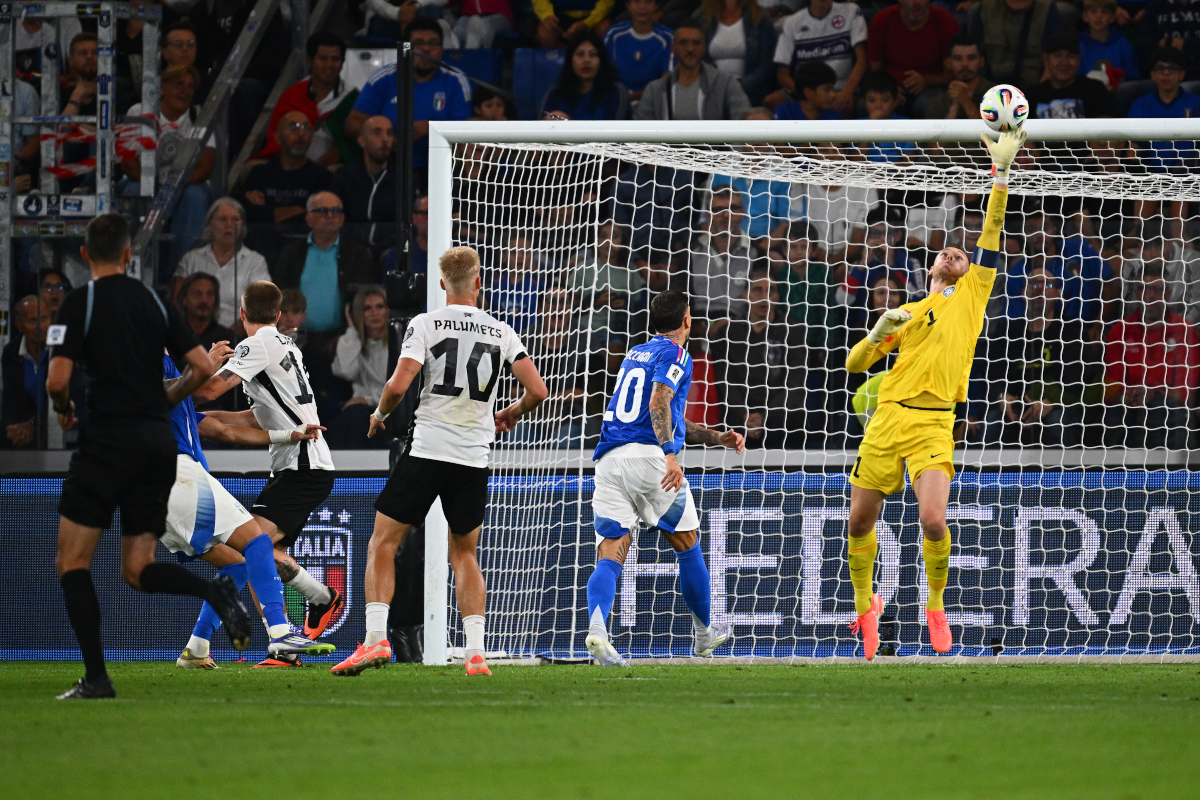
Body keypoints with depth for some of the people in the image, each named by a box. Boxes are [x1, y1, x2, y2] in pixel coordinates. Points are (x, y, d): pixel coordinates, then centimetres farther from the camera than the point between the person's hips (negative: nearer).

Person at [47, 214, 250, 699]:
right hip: (159, 441, 5)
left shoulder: (80, 303, -4)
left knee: (72, 562, 2)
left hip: (109, 438, -5)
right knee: (138, 571, 11)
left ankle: (96, 677, -8)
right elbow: (202, 367, 9)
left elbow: (57, 378, -13)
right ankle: (216, 592, -17)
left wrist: (63, 409, 9)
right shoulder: (154, 302, 11)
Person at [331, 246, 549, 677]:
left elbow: (398, 385, -12)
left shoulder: (425, 323, -3)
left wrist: (379, 414, 9)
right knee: (464, 554, 17)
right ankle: (476, 653, 4)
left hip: (427, 449, -3)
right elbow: (537, 390, 3)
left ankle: (376, 638, -9)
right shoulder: (502, 333, 6)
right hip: (474, 456, 3)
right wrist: (510, 414, 24)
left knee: (382, 543, 6)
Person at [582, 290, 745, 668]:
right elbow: (659, 403, -15)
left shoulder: (635, 354, 28)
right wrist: (670, 455, -24)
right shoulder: (675, 354, 3)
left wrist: (718, 438, 35)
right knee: (688, 545, 15)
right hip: (648, 456, -6)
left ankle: (596, 627, -32)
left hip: (609, 458, 6)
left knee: (610, 555, -5)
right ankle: (704, 634, 27)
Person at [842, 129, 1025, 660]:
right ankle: (865, 605, 24)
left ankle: (936, 607, 1)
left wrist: (1001, 172, 1)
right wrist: (879, 333, -1)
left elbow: (991, 236, 7)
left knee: (933, 521, -20)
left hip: (934, 423, -3)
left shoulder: (972, 295, 15)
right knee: (860, 520, 3)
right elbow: (854, 365, 19)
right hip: (887, 419, 3)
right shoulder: (907, 313, 21)